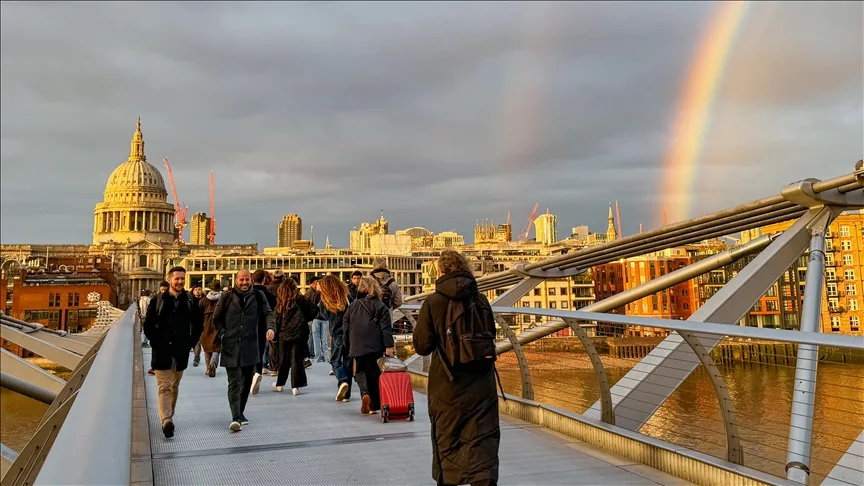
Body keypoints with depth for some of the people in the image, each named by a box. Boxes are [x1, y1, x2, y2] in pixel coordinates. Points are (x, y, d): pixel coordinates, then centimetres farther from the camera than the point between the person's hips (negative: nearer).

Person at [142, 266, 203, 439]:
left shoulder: (191, 302, 3)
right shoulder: (157, 301, -2)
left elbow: (198, 325, 10)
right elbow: (148, 326, 2)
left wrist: (191, 343, 3)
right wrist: (156, 343, -3)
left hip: (181, 352, 3)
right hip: (162, 352, -2)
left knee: (174, 387, 14)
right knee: (164, 387, -7)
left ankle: (169, 417, 26)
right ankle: (167, 420, -17)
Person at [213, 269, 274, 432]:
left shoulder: (258, 297, 7)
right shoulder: (227, 298, 4)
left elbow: (268, 313, 2)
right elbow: (216, 319, 11)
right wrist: (223, 335, 0)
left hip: (250, 347, 2)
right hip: (231, 347, -2)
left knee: (246, 382, 12)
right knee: (234, 383, -10)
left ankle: (240, 413, 29)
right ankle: (235, 418, -17)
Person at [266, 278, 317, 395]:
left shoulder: (281, 303, -3)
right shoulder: (301, 299, -6)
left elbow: (276, 318, -2)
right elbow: (314, 310, -5)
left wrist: (272, 331, 3)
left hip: (284, 335, 2)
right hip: (299, 334, -2)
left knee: (284, 359, 15)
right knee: (296, 359, 3)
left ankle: (279, 384, 27)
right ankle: (295, 386, 1)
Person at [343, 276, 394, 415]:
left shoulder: (352, 306, 8)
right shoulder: (380, 306, -2)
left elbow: (345, 326, 11)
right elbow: (386, 328, -8)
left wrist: (348, 345, 20)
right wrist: (389, 346, -8)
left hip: (357, 347, 2)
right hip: (375, 347, -2)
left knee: (360, 372, 11)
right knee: (375, 374, 8)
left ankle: (365, 394, -17)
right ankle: (374, 405, 10)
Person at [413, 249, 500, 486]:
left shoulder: (433, 302, -10)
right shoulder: (481, 300, -1)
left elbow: (422, 346, -7)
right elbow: (490, 337, 11)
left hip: (448, 386, -1)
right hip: (481, 385, 2)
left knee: (447, 440, 16)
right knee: (482, 440, 4)